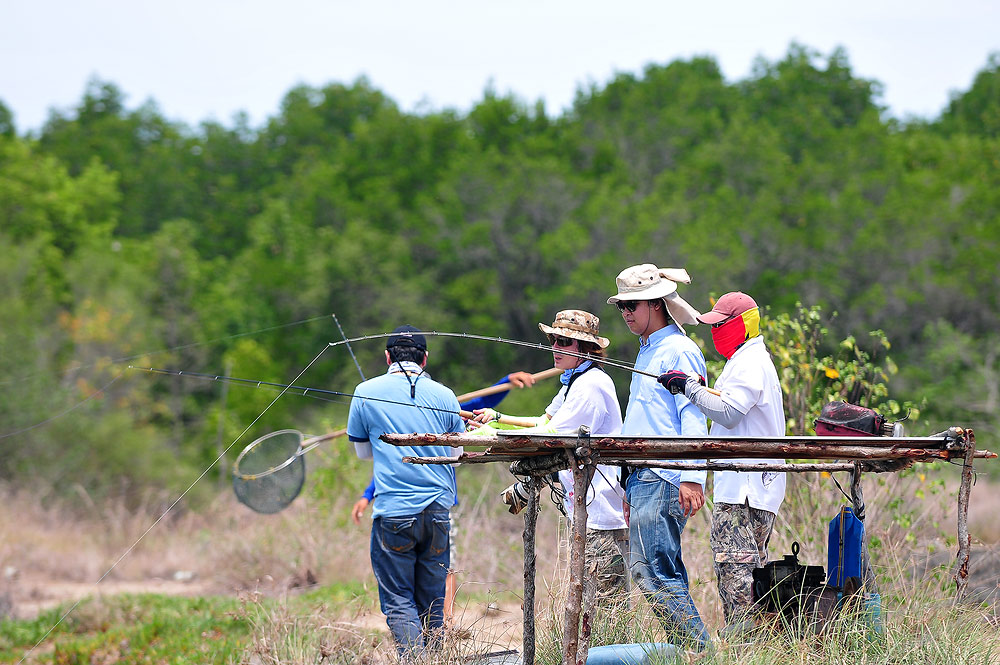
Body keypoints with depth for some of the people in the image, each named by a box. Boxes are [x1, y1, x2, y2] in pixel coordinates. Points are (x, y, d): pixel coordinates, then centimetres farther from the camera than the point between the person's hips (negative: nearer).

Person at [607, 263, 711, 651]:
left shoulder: (679, 351, -8)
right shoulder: (646, 352, 22)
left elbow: (693, 417, -16)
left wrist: (691, 477, -25)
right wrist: (630, 486, 25)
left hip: (665, 481, -10)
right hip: (643, 480, 10)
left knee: (651, 570, -14)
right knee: (664, 573, 7)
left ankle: (697, 648, -12)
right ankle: (687, 648, 7)